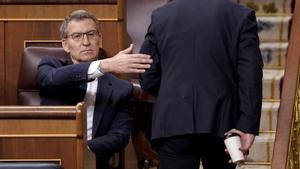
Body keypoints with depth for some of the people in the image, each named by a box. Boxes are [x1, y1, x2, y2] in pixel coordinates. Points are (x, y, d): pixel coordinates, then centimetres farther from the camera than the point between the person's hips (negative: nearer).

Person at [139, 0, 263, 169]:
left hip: (174, 123, 0)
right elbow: (250, 78, -6)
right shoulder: (241, 16, 3)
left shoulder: (161, 15, 8)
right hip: (222, 123, 0)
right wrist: (248, 126, -9)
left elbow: (147, 78, 8)